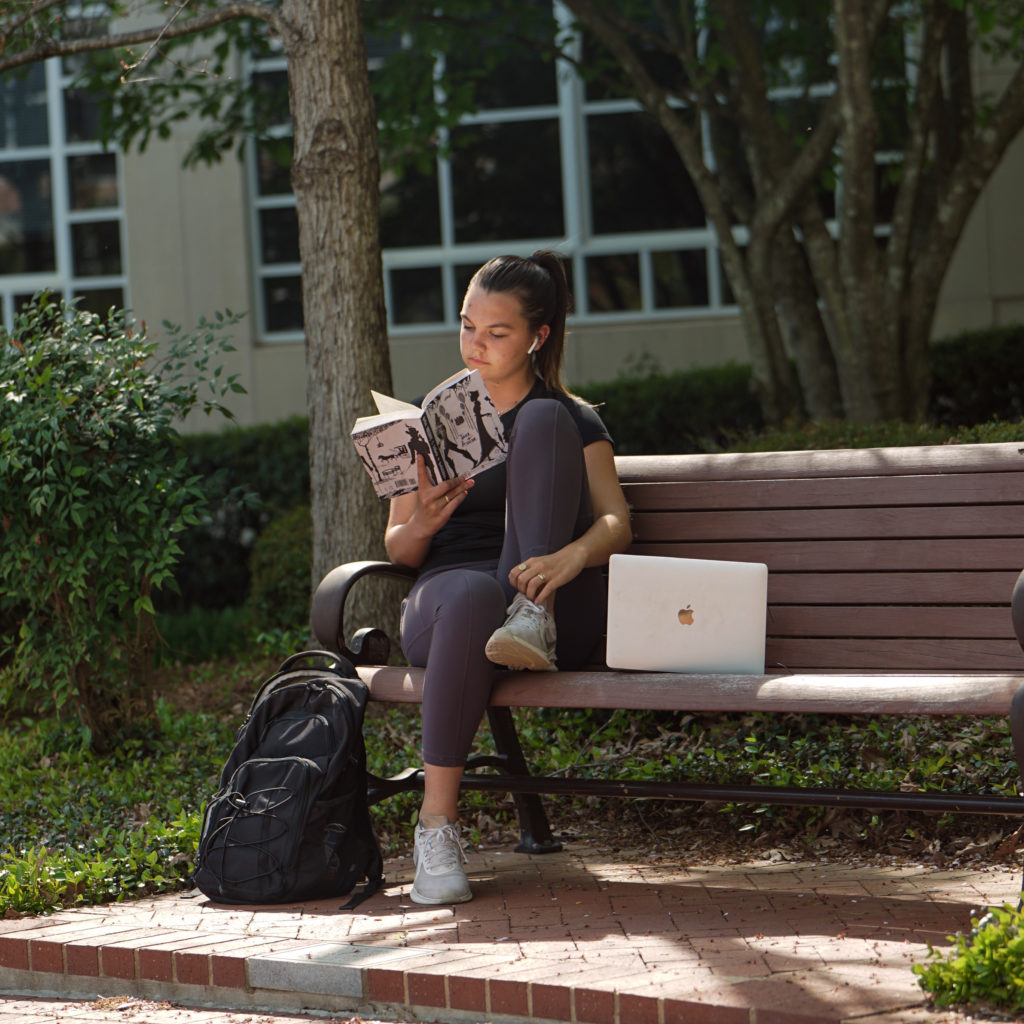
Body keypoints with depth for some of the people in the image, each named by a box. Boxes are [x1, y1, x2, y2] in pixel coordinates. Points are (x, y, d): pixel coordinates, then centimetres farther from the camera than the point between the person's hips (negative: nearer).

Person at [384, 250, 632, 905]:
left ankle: (532, 615, -30)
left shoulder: (574, 420, 17)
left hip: (558, 611, -1)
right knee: (474, 596, -41)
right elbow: (397, 547, 17)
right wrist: (421, 526, -9)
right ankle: (437, 826, -41)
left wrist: (572, 556, -24)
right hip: (446, 595, 1)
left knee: (543, 421, -18)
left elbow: (616, 523, 0)